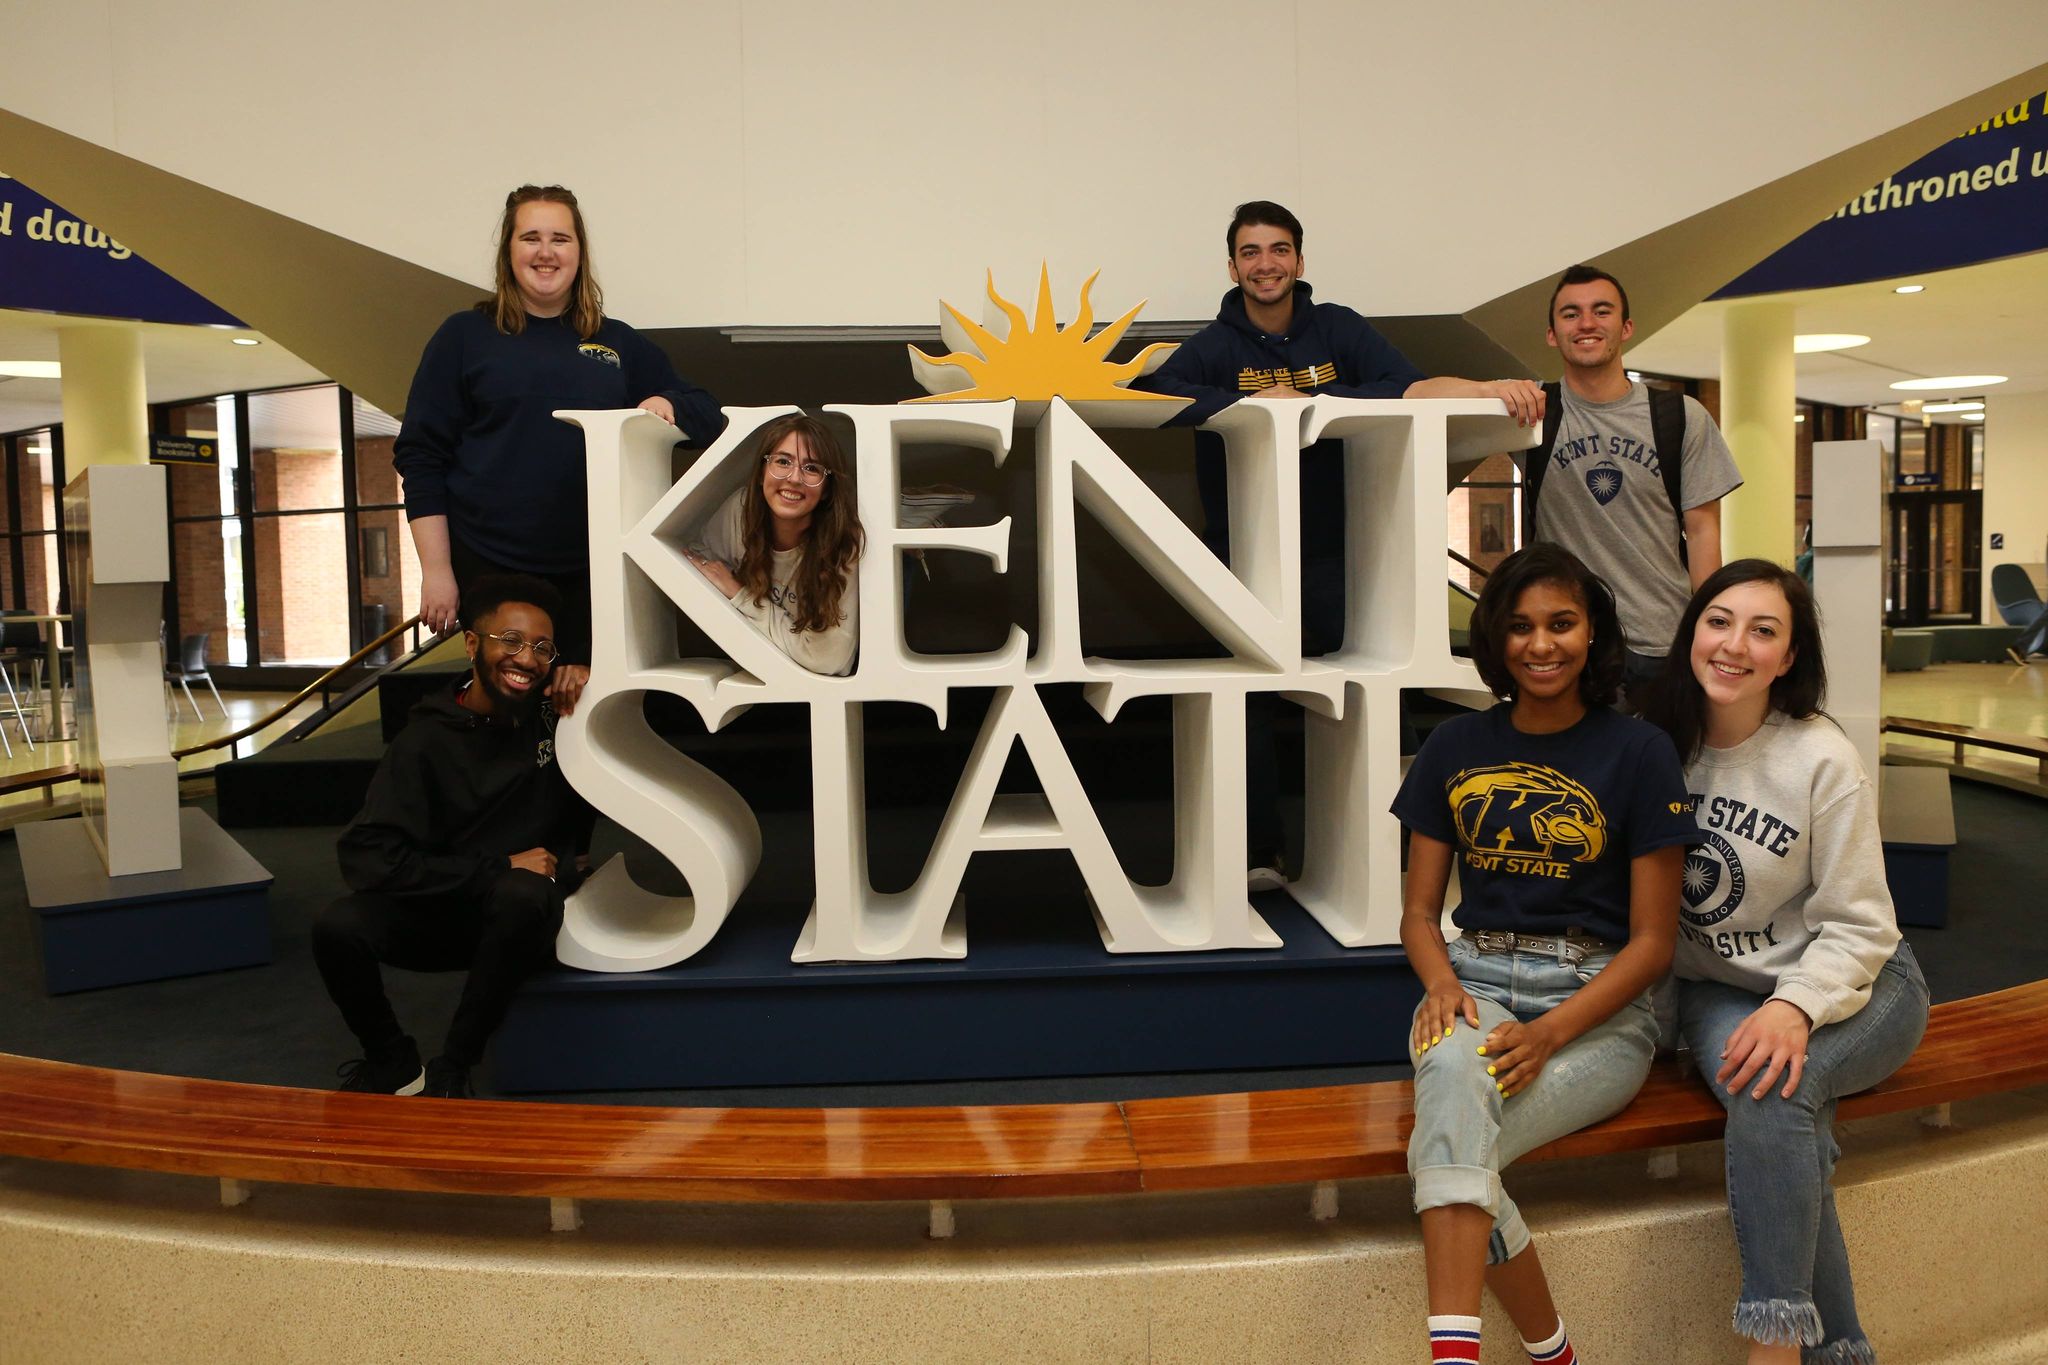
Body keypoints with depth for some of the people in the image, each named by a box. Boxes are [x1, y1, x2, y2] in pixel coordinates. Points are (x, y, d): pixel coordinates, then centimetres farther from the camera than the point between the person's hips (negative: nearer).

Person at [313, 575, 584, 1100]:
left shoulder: (558, 715, -2)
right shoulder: (428, 739, -8)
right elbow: (367, 856, -16)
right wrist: (496, 869, -21)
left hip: (525, 917, 0)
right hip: (441, 912, 0)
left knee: (523, 894, -35)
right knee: (337, 927, -28)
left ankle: (452, 1067, -15)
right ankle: (395, 1064, 0)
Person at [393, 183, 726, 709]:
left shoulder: (620, 344, 13)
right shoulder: (465, 336, 6)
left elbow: (709, 416, 15)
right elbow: (420, 455, 3)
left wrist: (666, 404, -9)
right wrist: (436, 569, -5)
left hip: (593, 573, 2)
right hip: (490, 569, -2)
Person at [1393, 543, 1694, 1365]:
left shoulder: (1639, 753, 0)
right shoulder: (1455, 747, 10)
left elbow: (1653, 940, -1)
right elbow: (1420, 909, 13)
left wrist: (1549, 1032, -15)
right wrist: (1441, 985, -10)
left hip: (1600, 1004, -2)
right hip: (1477, 982, 2)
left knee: (1445, 1144, -30)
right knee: (1451, 1068, -34)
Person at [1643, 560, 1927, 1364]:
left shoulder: (1823, 761, -13)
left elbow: (1857, 929, -12)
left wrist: (1795, 1006, -29)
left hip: (1849, 987, -2)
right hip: (1717, 989, 2)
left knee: (1771, 1088, -32)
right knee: (1786, 1123, -28)